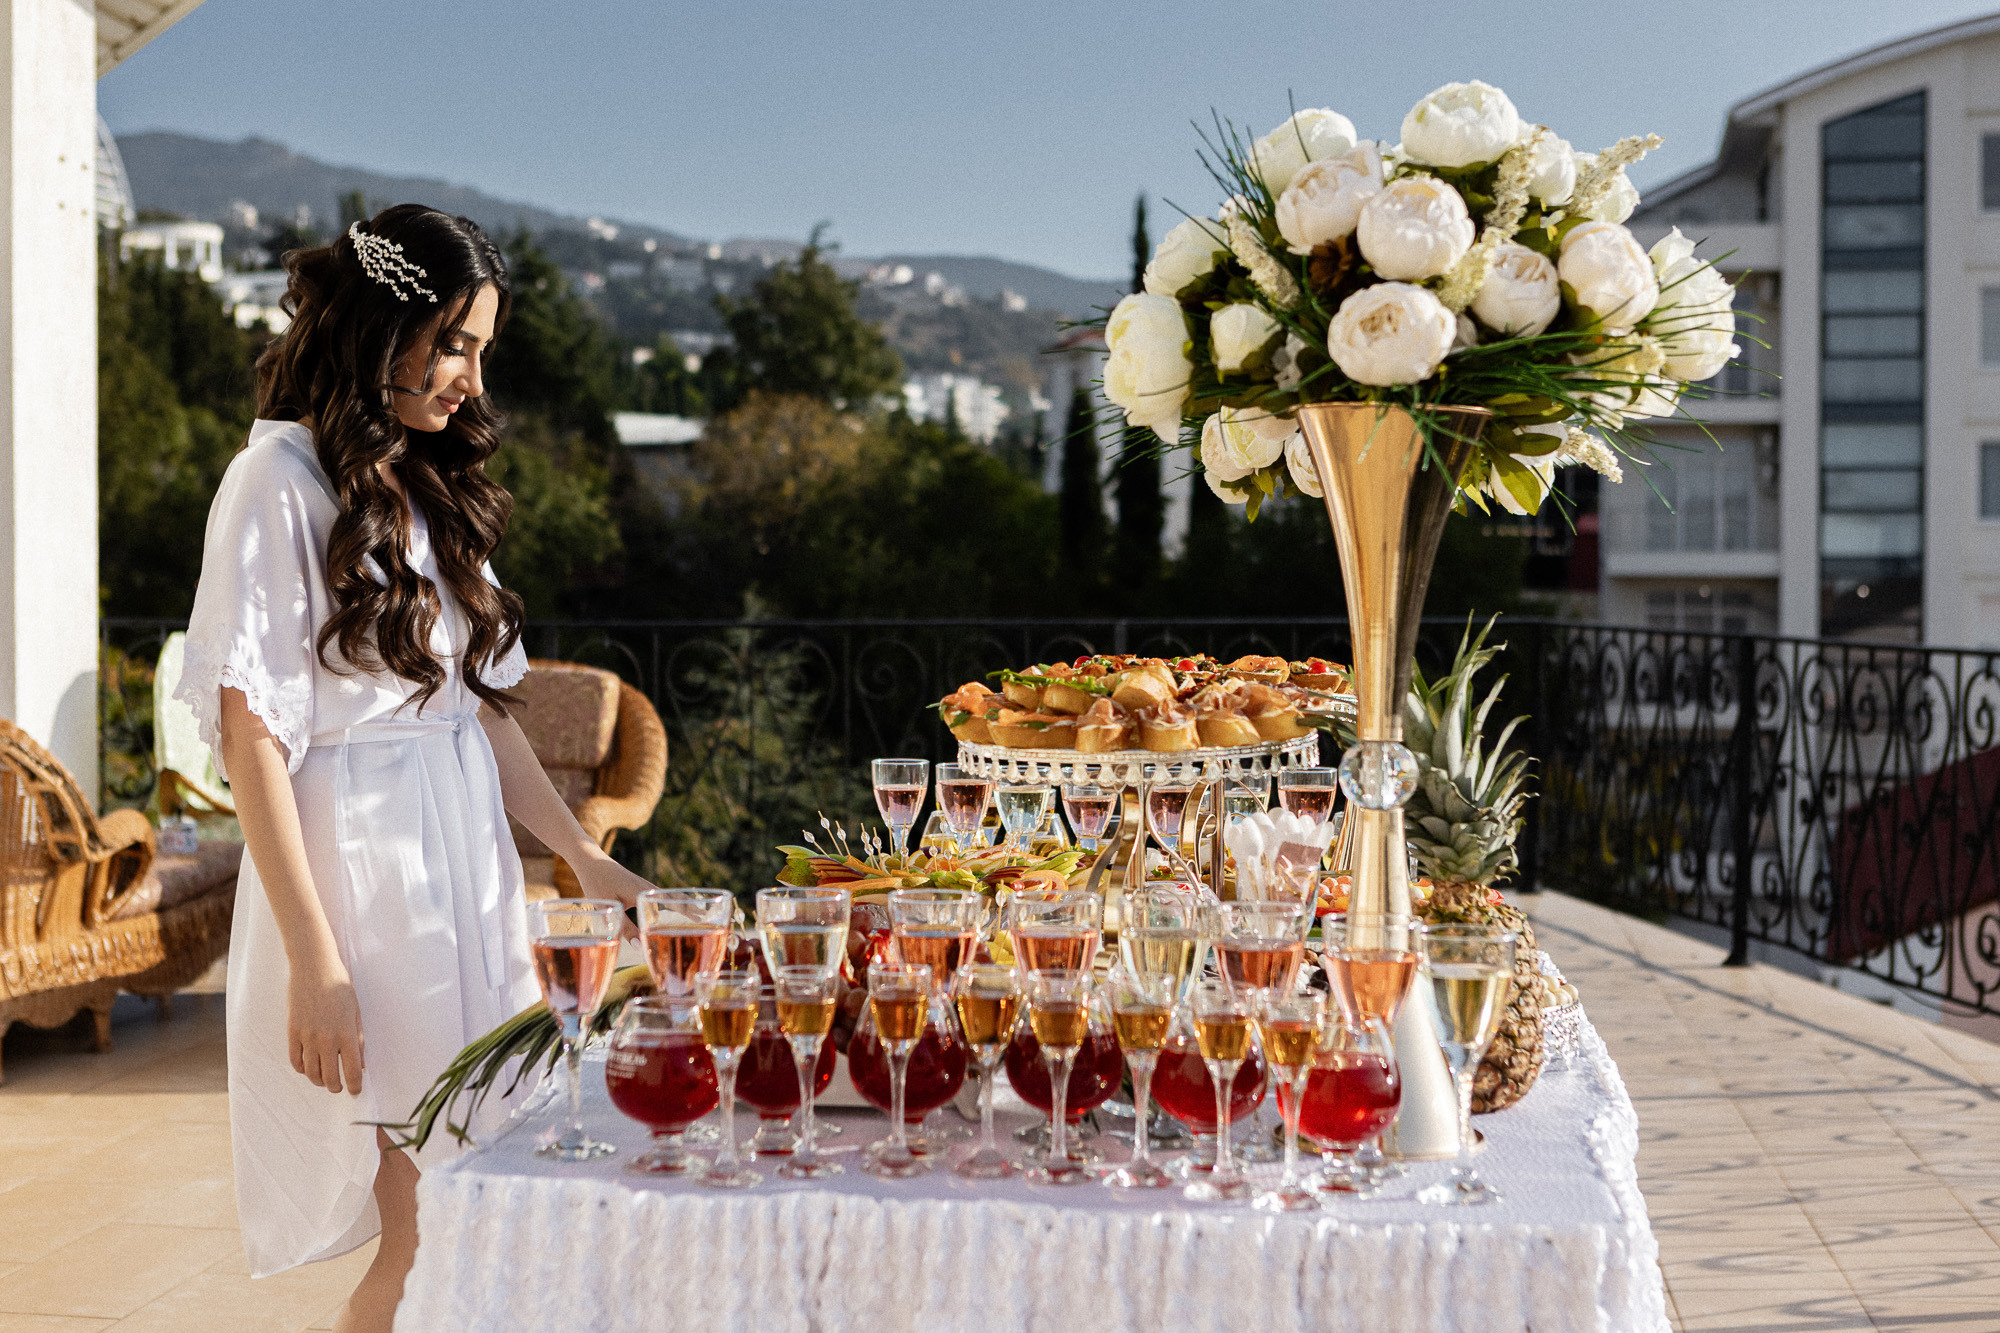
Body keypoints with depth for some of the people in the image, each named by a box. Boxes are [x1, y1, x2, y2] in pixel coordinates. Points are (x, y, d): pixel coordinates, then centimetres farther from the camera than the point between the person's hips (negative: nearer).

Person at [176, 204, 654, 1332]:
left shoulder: (435, 486, 15)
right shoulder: (282, 482, -10)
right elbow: (250, 732, -14)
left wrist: (584, 857, 9)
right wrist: (315, 961, -19)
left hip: (467, 855, 8)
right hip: (357, 861, -8)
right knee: (425, 1234, -7)